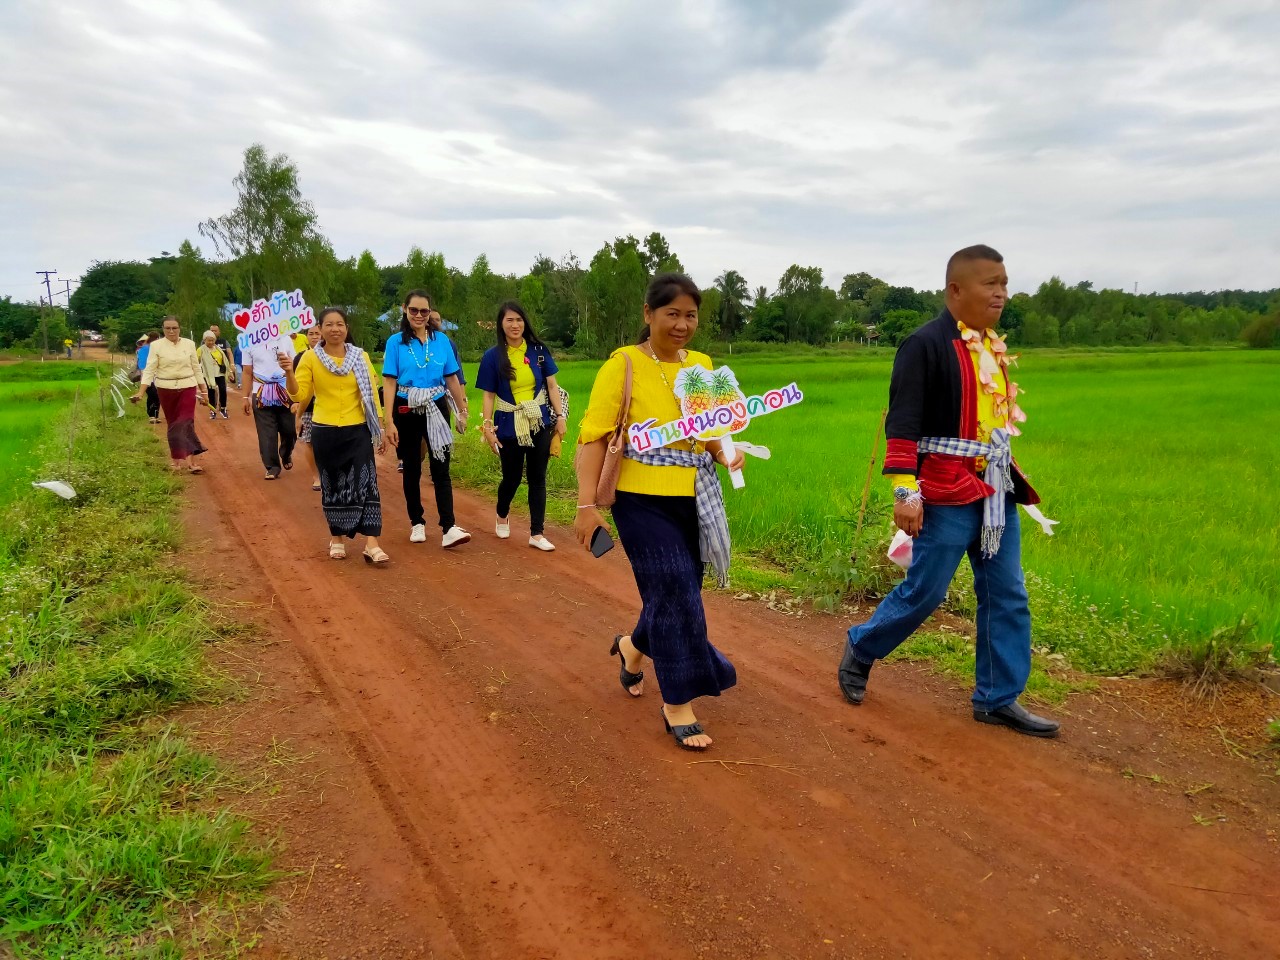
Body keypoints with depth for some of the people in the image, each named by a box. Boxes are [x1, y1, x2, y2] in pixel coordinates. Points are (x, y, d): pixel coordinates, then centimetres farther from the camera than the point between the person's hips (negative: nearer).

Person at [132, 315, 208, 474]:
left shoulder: (189, 344, 2)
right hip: (166, 389, 1)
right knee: (173, 424, 8)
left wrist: (204, 391, 9)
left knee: (186, 423, -11)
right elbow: (149, 370, -5)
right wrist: (141, 392, -15)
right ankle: (178, 460, 18)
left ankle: (194, 461, -15)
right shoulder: (156, 345, -2)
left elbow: (196, 369, 8)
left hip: (187, 388, 0)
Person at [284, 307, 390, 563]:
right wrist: (289, 373, -23)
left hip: (358, 431, 0)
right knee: (332, 486, 10)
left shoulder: (361, 357, 2)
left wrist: (381, 428, 2)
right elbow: (299, 395, -5)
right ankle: (337, 538, 26)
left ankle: (372, 544, -9)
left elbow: (372, 394, 4)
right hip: (325, 432, 0)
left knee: (365, 483, -8)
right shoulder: (310, 358, -1)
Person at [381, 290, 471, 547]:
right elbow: (389, 382, -6)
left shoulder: (441, 340, 1)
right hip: (407, 411, 0)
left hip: (436, 410, 1)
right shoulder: (396, 342, -3)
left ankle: (449, 528, -10)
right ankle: (417, 523, 22)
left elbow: (451, 379, 8)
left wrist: (462, 411, 10)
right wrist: (389, 422, -12)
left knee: (441, 469, -5)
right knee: (412, 469, 11)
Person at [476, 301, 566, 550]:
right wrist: (487, 425, -8)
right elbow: (489, 394, -2)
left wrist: (559, 416, -1)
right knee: (512, 477, 10)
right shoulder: (492, 356, -3)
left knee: (537, 478, 4)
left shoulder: (539, 351, 0)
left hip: (539, 423, 1)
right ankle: (502, 516, 41)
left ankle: (536, 534, 12)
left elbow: (551, 385, 4)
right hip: (509, 426, -1)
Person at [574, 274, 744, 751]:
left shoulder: (703, 365, 8)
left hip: (694, 500, 6)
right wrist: (587, 504, -19)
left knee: (675, 592, 16)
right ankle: (677, 704, 9)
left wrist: (726, 453, -8)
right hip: (644, 500, -6)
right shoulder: (623, 364, -9)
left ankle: (633, 648, 47)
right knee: (675, 591, -7)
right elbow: (593, 437, -12)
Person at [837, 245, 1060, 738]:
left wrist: (1008, 477, 21)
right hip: (947, 493, -8)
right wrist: (905, 491, -22)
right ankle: (859, 650, 24)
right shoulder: (926, 344, -14)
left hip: (996, 489, 8)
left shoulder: (992, 344, 12)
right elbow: (902, 423, -18)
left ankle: (997, 698, 20)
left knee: (1007, 595, 9)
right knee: (924, 591, 0)